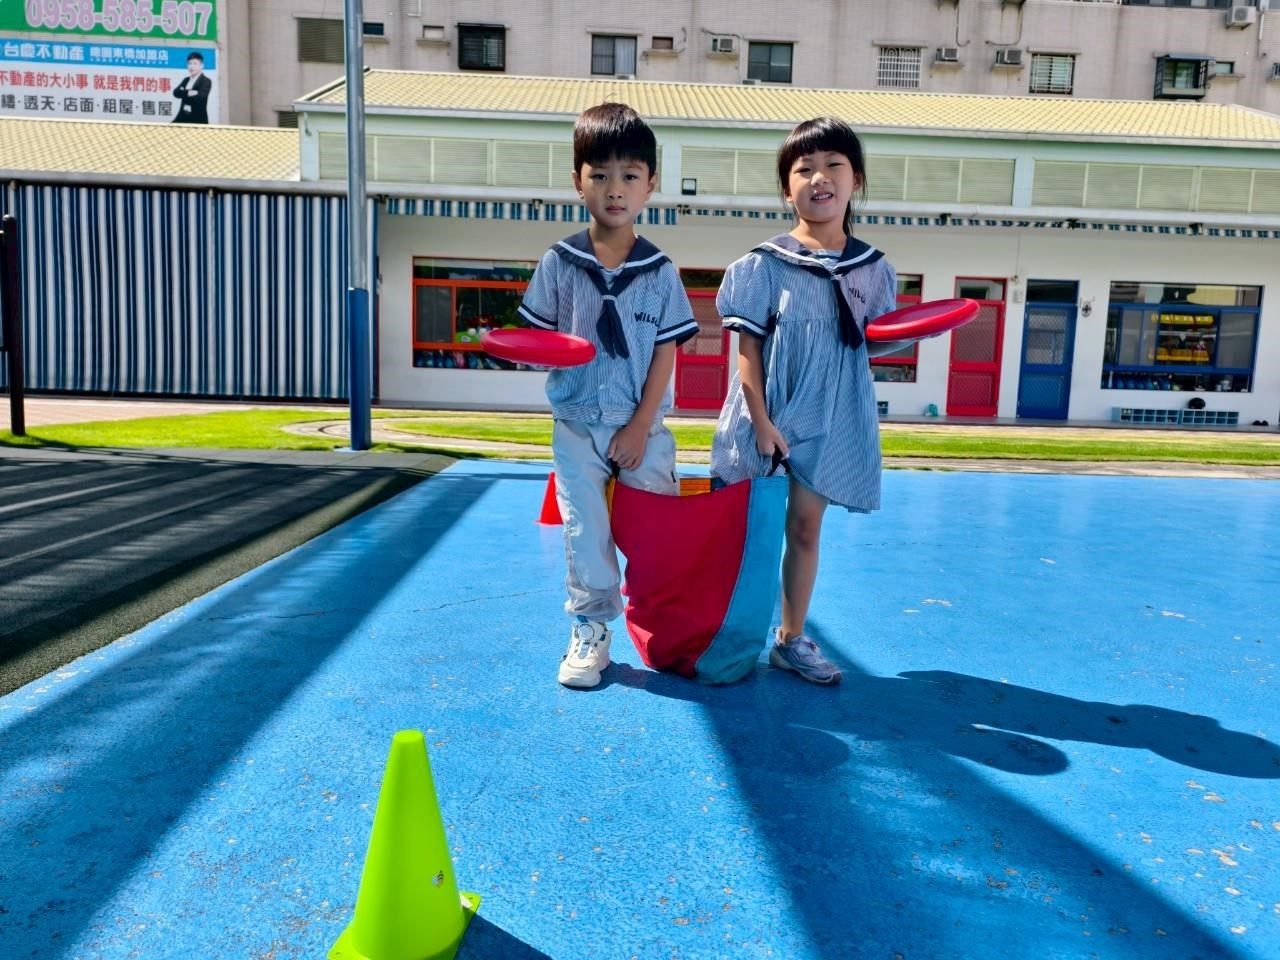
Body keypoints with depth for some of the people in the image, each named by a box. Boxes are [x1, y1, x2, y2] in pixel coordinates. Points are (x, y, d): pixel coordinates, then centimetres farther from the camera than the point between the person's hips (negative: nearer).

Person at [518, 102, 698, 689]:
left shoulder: (659, 271, -2)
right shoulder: (559, 262, -2)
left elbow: (666, 351, -3)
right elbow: (537, 335, 2)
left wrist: (640, 426, -8)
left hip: (644, 424, 0)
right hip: (578, 424, 0)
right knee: (585, 530, 4)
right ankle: (590, 630, 19)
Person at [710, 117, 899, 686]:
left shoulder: (873, 269, 4)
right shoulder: (765, 265, -6)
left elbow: (870, 344, 12)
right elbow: (747, 348, -8)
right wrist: (761, 420, -14)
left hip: (830, 420, 3)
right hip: (767, 415, -3)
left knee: (806, 527, 12)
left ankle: (791, 640, 25)